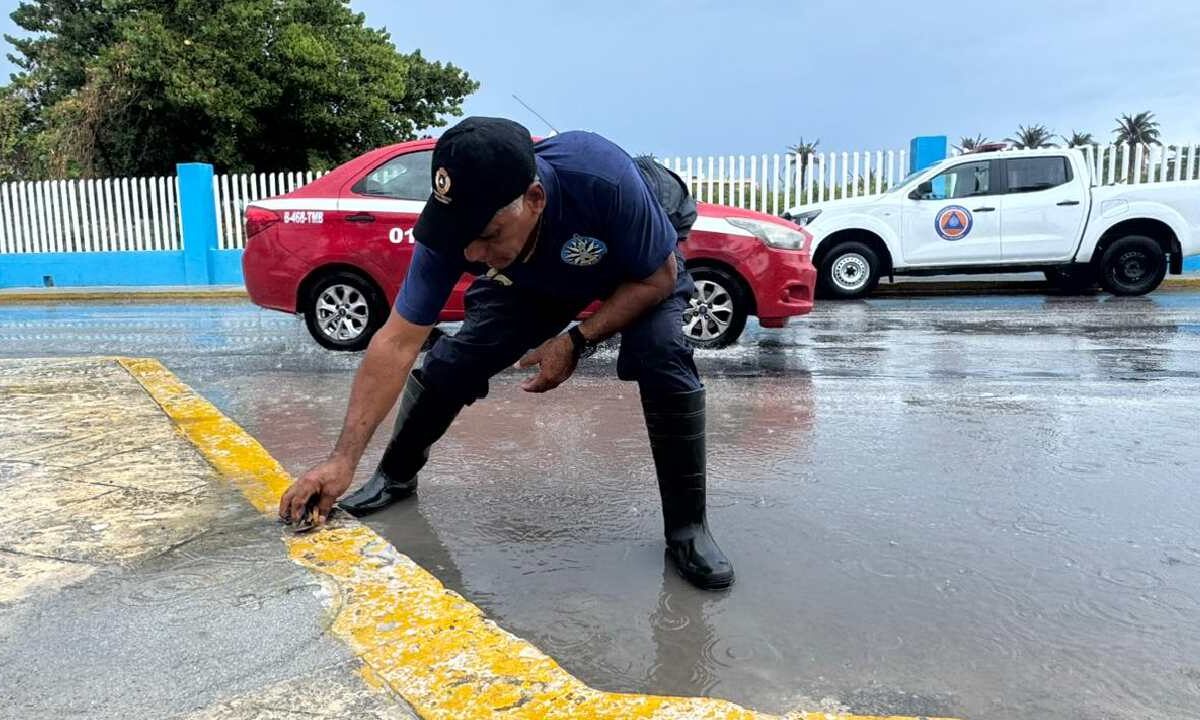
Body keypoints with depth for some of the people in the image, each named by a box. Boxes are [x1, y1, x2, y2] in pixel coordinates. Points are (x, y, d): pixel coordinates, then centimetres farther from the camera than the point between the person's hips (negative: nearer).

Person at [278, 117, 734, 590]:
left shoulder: (603, 179, -43)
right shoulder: (454, 227, -32)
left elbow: (659, 278, -26)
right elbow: (397, 343, -28)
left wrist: (576, 340, -34)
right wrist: (343, 459, -31)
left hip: (641, 266, -2)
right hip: (533, 280, 3)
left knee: (663, 360, -31)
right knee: (449, 363, -10)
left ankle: (687, 530, -14)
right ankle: (395, 478, 18)